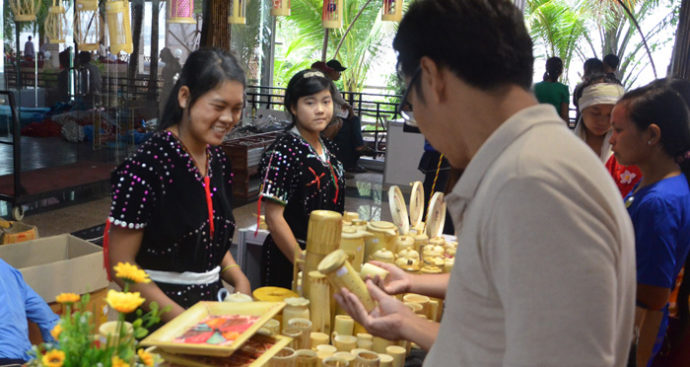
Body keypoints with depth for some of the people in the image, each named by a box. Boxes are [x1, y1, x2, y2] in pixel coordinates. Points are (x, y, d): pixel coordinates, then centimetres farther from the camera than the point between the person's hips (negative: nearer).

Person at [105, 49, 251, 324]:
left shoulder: (218, 161, 1)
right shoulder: (146, 167, -19)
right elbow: (121, 265, -17)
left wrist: (238, 279, -3)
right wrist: (183, 319, -21)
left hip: (211, 307, 6)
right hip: (159, 320, -6)